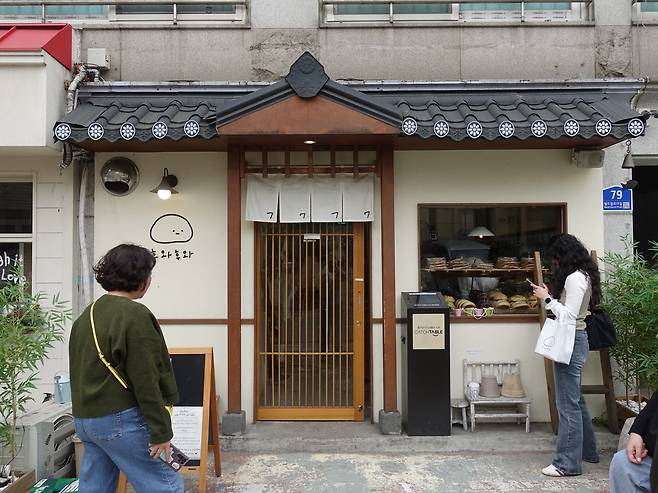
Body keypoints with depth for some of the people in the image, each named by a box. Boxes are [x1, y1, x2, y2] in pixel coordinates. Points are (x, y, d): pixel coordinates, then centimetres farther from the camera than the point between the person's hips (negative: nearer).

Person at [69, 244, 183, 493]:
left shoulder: (87, 314, 11)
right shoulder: (134, 314, -16)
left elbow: (81, 371, 17)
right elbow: (145, 380, -18)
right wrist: (161, 431, -13)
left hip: (84, 419, 9)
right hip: (120, 420, -9)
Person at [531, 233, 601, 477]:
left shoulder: (574, 278, -17)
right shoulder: (583, 275, 14)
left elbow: (569, 315, -21)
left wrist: (547, 298, -13)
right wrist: (551, 296, 5)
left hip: (571, 341, -11)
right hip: (575, 340, 11)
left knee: (568, 403, -5)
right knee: (575, 399, 20)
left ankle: (568, 463, 3)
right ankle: (587, 450, 34)